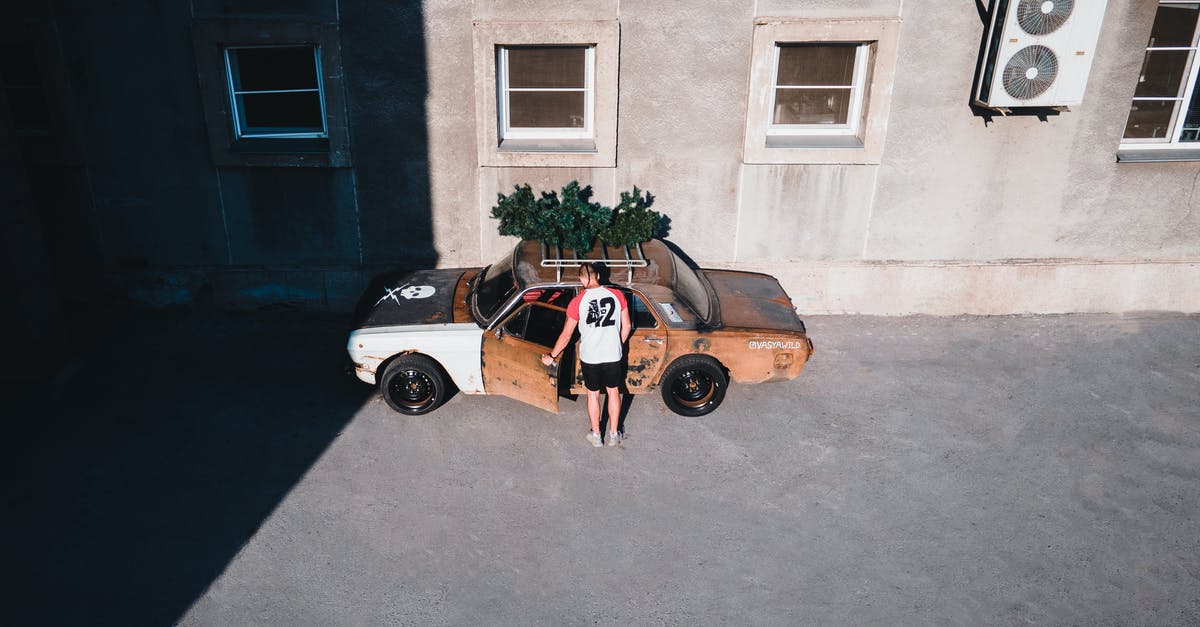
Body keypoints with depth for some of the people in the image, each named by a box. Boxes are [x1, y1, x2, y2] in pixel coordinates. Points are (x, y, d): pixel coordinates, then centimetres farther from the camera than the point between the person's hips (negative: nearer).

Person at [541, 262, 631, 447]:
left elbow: (566, 335, -7)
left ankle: (596, 435, 29)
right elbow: (627, 326, 1)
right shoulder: (617, 295, -7)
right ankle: (613, 435, 28)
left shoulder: (578, 301, -12)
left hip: (589, 357, -1)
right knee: (613, 392, 19)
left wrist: (551, 356, 7)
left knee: (593, 395, 16)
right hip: (613, 355, 2)